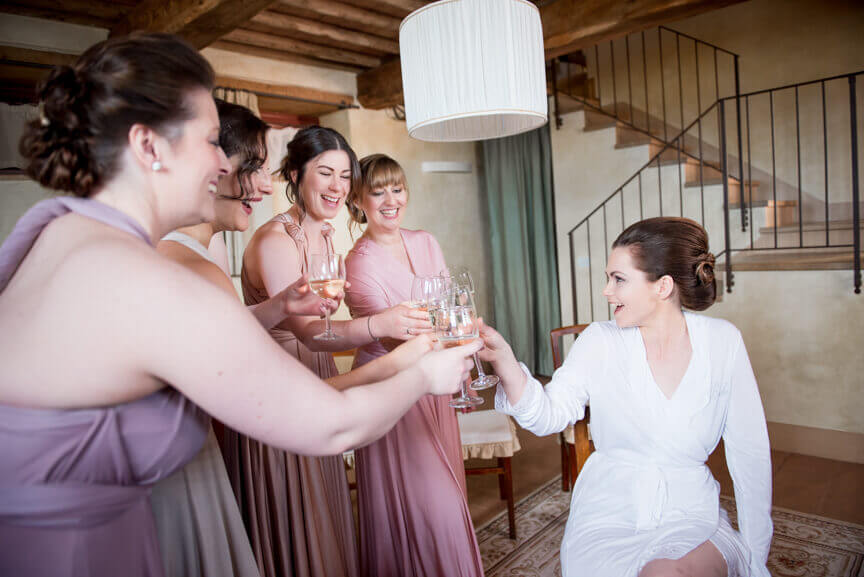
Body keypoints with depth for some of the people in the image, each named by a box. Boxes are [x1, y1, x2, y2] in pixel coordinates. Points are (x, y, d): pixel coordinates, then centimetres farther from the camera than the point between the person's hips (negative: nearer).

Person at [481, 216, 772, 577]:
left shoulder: (722, 341, -4)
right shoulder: (599, 342, -4)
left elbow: (749, 452, 1)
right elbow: (549, 416, -11)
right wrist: (503, 360, -27)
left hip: (690, 516, 1)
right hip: (608, 517, 0)